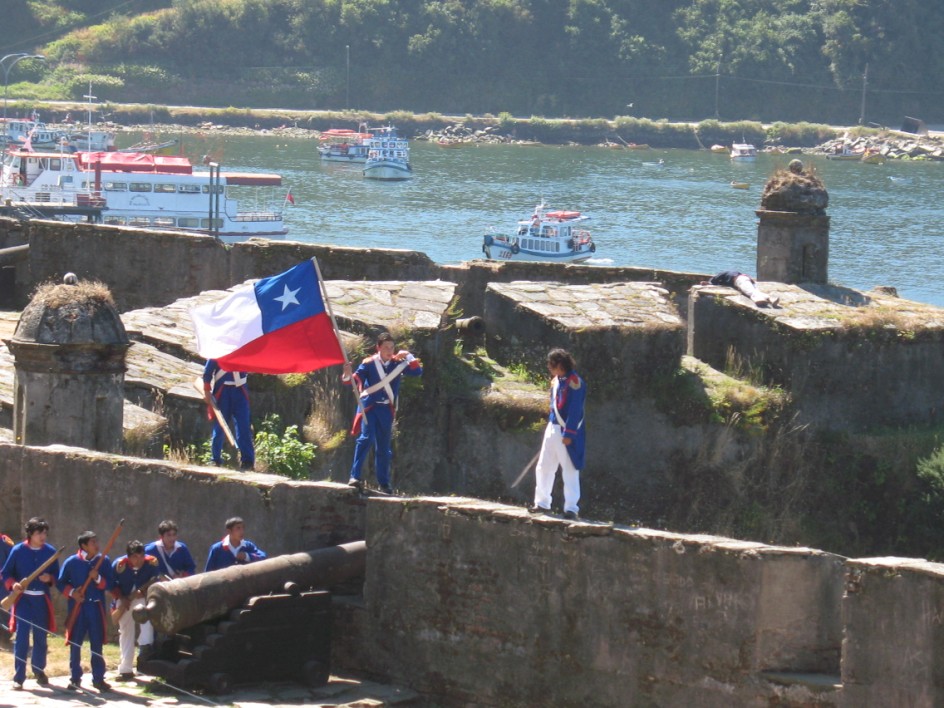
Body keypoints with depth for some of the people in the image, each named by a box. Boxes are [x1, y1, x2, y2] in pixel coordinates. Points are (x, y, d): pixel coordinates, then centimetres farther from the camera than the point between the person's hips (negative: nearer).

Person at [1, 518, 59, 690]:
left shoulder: (50, 552, 2)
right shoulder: (18, 550, -4)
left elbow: (57, 575, 10)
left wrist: (50, 578, -12)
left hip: (42, 599, 2)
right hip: (23, 598, -2)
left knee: (41, 637, 12)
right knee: (21, 637, -8)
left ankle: (39, 670, 30)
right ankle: (18, 677, -4)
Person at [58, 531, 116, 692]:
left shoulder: (104, 561, 2)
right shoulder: (71, 562, -2)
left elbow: (110, 584, 3)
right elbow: (61, 582, 4)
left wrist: (98, 578, -15)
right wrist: (71, 592, -13)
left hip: (97, 607, 1)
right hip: (77, 607, -1)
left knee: (97, 643, 4)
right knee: (75, 643, 2)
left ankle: (98, 678, 11)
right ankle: (75, 678, 12)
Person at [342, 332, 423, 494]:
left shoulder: (398, 363, 4)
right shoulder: (369, 363, -4)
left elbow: (417, 372, -1)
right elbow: (355, 379, -10)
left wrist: (408, 356, -14)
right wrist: (347, 376, -32)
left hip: (386, 409, 4)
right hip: (368, 406, -4)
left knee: (384, 447, 10)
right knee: (366, 438, -20)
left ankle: (384, 482, 18)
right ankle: (355, 477, -21)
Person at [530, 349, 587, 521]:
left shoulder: (574, 382, -16)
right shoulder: (556, 380, 10)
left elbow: (575, 410, -18)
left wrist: (568, 434, -20)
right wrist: (550, 425, 17)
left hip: (567, 432, -9)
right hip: (552, 428, 9)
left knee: (569, 471, -4)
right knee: (543, 467, 13)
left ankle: (571, 509, -1)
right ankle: (542, 503, 24)